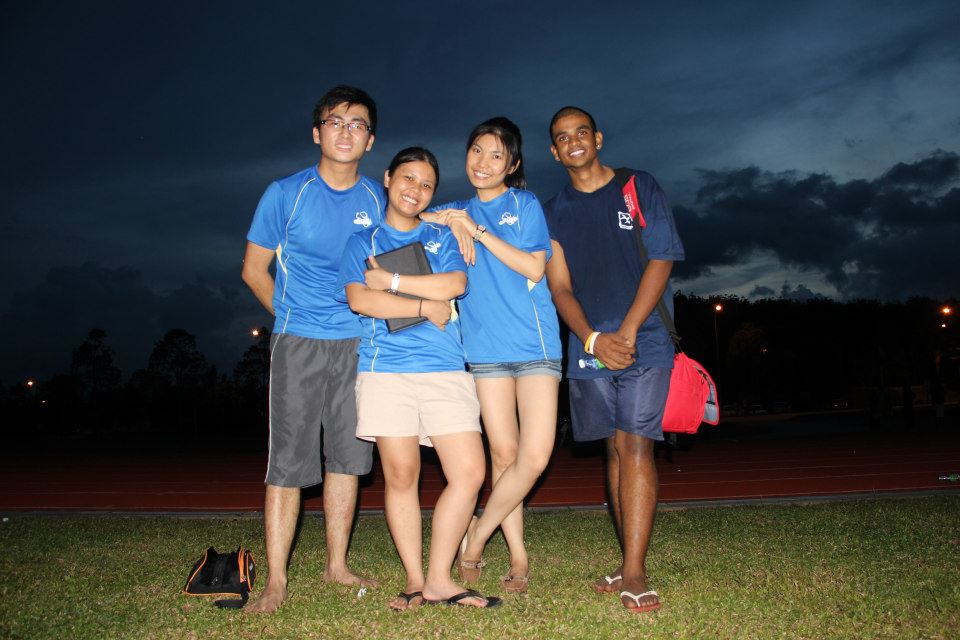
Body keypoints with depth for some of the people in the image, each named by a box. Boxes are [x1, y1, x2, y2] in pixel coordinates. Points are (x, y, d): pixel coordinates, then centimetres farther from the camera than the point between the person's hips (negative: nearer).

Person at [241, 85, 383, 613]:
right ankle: (276, 581, 6)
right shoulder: (285, 193, -2)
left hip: (357, 343, 3)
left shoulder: (378, 200, 6)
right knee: (288, 462, -3)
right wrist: (293, 318, 7)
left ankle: (336, 565, 22)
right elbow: (254, 269, 5)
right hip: (298, 345, -3)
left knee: (347, 455, 8)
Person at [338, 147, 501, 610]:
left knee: (470, 472, -6)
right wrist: (426, 306, -6)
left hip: (445, 368, 2)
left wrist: (388, 280, -3)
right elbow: (359, 299, -4)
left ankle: (439, 579, 6)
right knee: (401, 475, -1)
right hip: (386, 368, -2)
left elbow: (455, 284, -2)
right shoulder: (363, 242, 14)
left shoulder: (443, 238, 19)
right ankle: (414, 580, 13)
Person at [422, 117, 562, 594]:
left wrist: (478, 231, -9)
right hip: (486, 346, 2)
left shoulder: (525, 204, 6)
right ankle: (517, 558, 13)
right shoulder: (457, 211, 15)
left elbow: (534, 269, -5)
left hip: (534, 343, -2)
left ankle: (475, 539, 8)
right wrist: (446, 219, -3)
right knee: (503, 454, 1)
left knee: (535, 455, -9)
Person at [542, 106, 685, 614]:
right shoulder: (553, 212, 13)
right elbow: (560, 288, 7)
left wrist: (625, 333, -12)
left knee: (635, 445, -11)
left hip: (643, 341, -3)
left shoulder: (640, 188, 5)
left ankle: (634, 573, -8)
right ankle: (630, 564, 15)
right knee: (616, 449, 7)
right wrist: (593, 338, -11)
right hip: (587, 348, 3)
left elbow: (660, 262, -2)